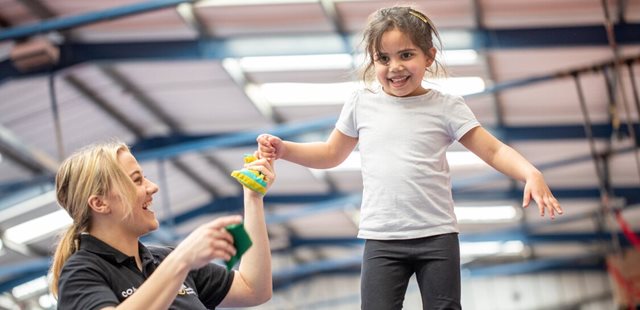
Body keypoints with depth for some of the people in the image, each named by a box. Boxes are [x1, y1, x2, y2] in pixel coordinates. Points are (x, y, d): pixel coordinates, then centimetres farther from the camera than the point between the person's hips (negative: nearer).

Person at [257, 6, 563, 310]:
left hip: (437, 236, -1)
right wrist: (283, 149, 4)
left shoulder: (446, 107, 0)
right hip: (381, 239, 1)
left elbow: (494, 151, -2)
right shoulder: (361, 103, 4)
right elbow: (331, 154, 18)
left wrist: (531, 174, -20)